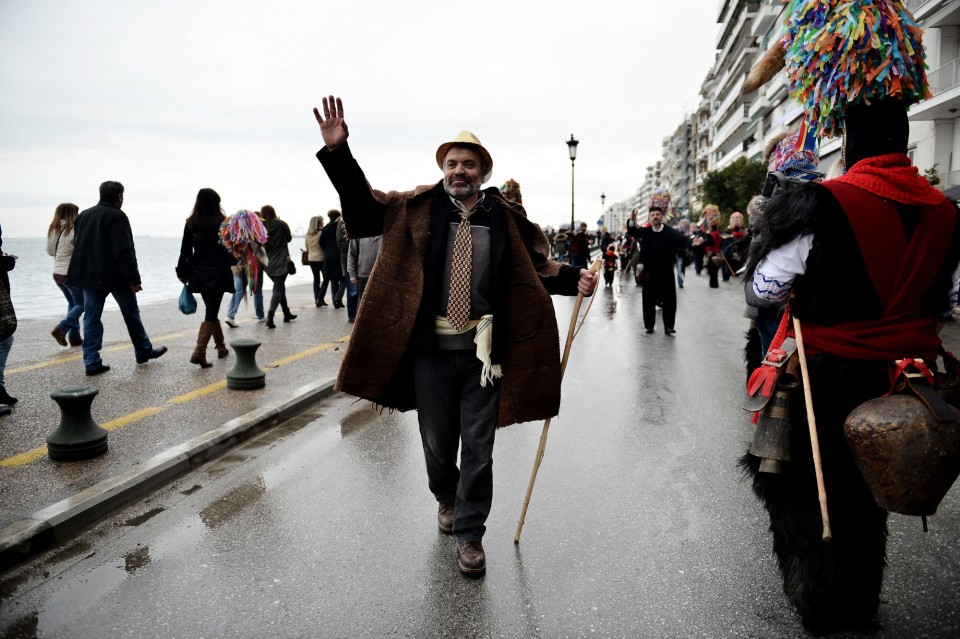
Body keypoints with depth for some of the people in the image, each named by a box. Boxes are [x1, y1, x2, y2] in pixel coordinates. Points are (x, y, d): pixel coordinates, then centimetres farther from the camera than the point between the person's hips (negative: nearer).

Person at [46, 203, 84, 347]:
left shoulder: (53, 230, 6)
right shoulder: (73, 231, -17)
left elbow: (50, 251, 14)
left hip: (57, 273, 8)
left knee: (72, 303, 17)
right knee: (81, 304, 5)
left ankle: (74, 336, 15)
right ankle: (61, 328, -11)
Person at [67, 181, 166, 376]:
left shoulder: (83, 215, 14)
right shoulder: (117, 216, -12)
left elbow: (78, 246, 18)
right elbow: (124, 251, -19)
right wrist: (134, 278, -17)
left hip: (88, 276, 6)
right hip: (115, 276, -6)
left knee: (91, 318, 6)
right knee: (131, 314, 10)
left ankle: (92, 362, 3)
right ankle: (143, 351, 23)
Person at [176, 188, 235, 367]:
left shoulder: (191, 224, 3)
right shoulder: (222, 223, -9)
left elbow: (185, 250, 5)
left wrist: (182, 273, 13)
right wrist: (232, 261, 14)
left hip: (199, 275, 5)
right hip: (218, 274, -5)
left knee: (211, 310, 19)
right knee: (211, 313, -3)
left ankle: (221, 347, 29)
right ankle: (199, 352, -14)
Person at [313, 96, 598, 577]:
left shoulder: (507, 218, 3)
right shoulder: (418, 209, 3)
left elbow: (535, 268, 8)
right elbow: (363, 205, 4)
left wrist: (574, 280, -7)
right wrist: (338, 151, -7)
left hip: (483, 353, 0)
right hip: (431, 351, 1)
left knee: (478, 450, 7)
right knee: (437, 443, 17)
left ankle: (469, 535, 25)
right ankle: (447, 500, 48)